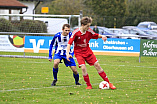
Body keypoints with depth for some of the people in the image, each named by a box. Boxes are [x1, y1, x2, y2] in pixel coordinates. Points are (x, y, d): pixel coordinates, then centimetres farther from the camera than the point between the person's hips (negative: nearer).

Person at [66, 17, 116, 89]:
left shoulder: (89, 31, -7)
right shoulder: (76, 32, -19)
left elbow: (96, 35, 10)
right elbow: (69, 43, -19)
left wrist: (102, 36, -13)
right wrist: (67, 53, -31)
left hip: (88, 51, 4)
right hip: (79, 53, -4)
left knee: (97, 65, -1)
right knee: (83, 68, -21)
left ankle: (108, 83, 7)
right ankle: (89, 85, -5)